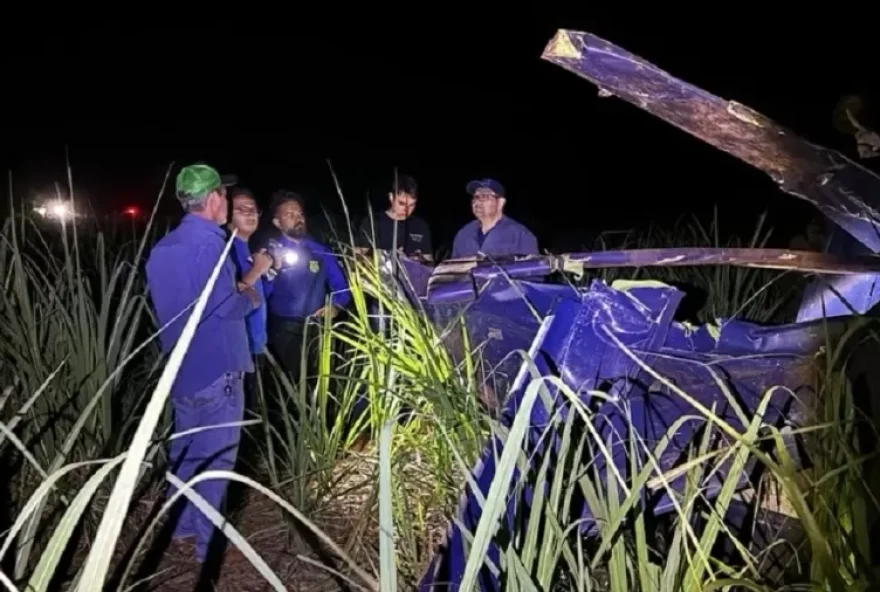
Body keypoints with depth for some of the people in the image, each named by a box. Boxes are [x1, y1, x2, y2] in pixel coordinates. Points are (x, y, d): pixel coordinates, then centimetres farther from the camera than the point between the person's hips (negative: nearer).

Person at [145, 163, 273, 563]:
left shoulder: (163, 248, 10)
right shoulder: (209, 242, -19)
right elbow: (227, 306, -24)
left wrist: (249, 275, 19)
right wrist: (251, 292, -3)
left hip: (181, 368, 8)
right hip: (216, 369, -8)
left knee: (187, 449, 20)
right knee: (216, 456, 4)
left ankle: (182, 525, 34)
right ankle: (208, 542, 15)